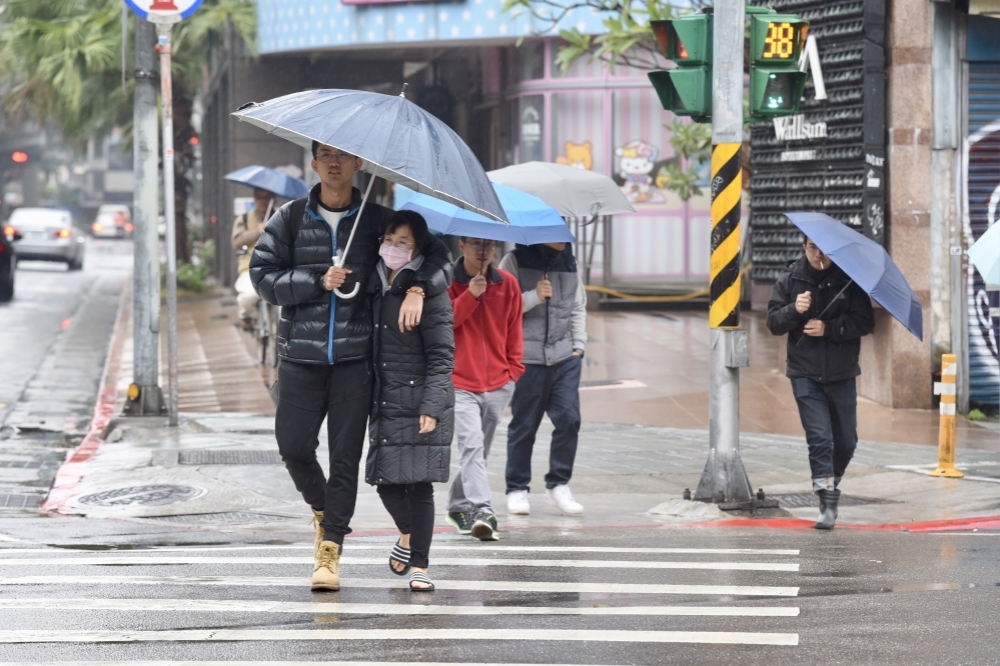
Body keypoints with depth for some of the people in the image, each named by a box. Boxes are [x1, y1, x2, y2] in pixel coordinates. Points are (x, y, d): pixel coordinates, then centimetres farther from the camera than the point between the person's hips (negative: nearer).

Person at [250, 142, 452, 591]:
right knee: (293, 446, -3)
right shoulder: (290, 219, 6)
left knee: (345, 455, -3)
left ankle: (331, 547, 4)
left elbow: (439, 257, 5)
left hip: (355, 355, -1)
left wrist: (418, 289, -15)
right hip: (301, 355, 1)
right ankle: (322, 510, 27)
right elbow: (263, 276, 1)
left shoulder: (377, 220, 6)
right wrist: (318, 281, -11)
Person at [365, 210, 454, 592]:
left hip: (422, 406, -5)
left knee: (419, 485, -4)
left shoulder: (430, 293, -8)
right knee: (385, 481, 6)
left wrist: (431, 406, -18)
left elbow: (442, 357, -10)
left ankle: (419, 565, 3)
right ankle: (407, 535, 36)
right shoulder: (375, 289, 10)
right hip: (385, 403, 5)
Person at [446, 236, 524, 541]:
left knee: (479, 451, 12)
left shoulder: (507, 284, 8)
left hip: (498, 384, 4)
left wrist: (514, 368, 10)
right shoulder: (446, 282, -2)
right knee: (472, 445, -19)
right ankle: (483, 512, -29)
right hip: (460, 384, -4)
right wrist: (470, 295, -18)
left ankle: (458, 506, 29)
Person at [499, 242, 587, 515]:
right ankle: (517, 489, 13)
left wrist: (578, 345, 10)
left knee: (569, 419, -6)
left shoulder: (568, 263, 13)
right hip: (527, 358, -4)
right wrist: (534, 296, -18)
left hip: (565, 358, 4)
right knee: (524, 425, 3)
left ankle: (558, 485, 6)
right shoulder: (514, 262, -3)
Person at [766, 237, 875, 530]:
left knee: (846, 442, 10)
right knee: (819, 438, -11)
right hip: (805, 374, -1)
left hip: (841, 374, 1)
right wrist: (794, 310, -21)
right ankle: (828, 505, -12)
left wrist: (829, 328, -18)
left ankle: (830, 485, 37)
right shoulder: (790, 279, 2)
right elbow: (773, 322, 0)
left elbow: (866, 322, -5)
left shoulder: (849, 280, -1)